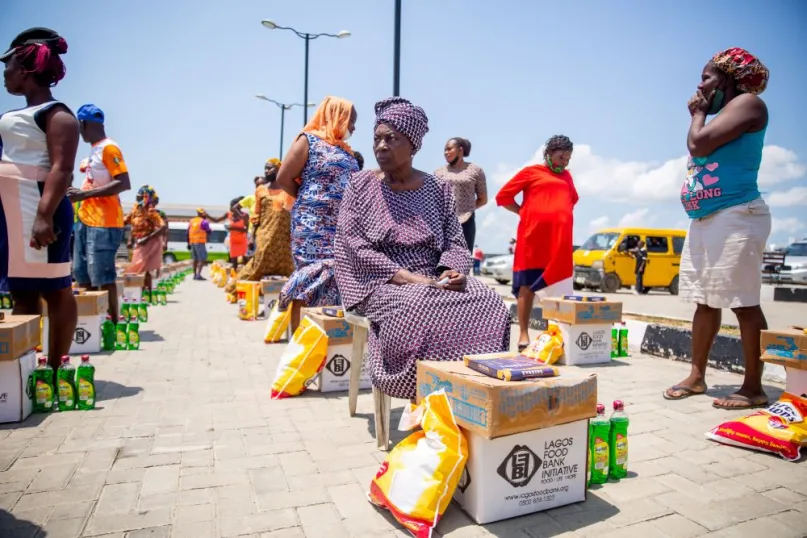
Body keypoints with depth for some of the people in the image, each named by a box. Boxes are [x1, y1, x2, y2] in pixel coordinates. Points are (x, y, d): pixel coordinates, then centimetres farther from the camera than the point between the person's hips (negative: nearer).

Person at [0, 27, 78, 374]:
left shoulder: (56, 114, -8)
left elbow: (62, 168, -19)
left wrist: (45, 215, -29)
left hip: (36, 210, -10)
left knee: (53, 290, -5)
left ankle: (55, 370, 0)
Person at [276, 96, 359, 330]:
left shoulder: (347, 150, 22)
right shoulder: (309, 140, 1)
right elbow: (283, 178, -3)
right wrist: (308, 199, 3)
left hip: (344, 227, 8)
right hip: (314, 225, -7)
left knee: (339, 281, 5)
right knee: (311, 283, -11)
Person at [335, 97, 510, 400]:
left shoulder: (438, 189, 12)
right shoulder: (360, 185, 4)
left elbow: (455, 243, 8)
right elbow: (355, 246, -6)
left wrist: (450, 271, -16)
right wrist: (406, 277, -18)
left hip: (433, 280, 3)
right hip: (383, 284, -3)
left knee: (489, 305, -24)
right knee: (422, 308, -36)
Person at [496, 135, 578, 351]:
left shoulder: (566, 176, 21)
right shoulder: (532, 172, 6)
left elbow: (572, 199, 37)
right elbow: (503, 196, 4)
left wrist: (563, 213, 18)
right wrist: (524, 212, 0)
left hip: (560, 240, 5)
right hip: (534, 235, -5)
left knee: (557, 285, 4)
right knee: (527, 285, -2)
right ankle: (524, 335, 1)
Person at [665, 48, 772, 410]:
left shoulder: (747, 103, -4)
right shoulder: (719, 118, 23)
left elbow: (698, 145, -13)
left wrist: (698, 113, 1)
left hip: (735, 217, -10)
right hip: (704, 220, 10)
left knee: (743, 303, -8)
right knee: (705, 301, 8)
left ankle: (754, 388, -1)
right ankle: (697, 377, 14)